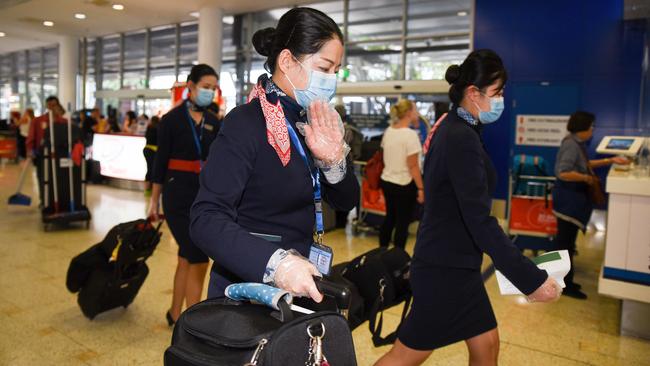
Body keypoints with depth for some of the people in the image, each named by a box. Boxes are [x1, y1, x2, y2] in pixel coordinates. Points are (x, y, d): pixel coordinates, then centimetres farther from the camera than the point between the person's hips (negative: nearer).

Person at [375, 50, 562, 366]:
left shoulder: (452, 130, 9)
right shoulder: (462, 139, -21)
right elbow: (479, 221, -26)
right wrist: (531, 279, -23)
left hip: (454, 265, 10)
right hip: (445, 269, -10)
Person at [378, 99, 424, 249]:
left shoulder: (388, 131, 5)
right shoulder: (410, 134, -19)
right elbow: (413, 166, -18)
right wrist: (421, 188, -13)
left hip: (386, 181, 8)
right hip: (404, 185, -8)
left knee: (389, 218, 20)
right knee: (402, 223, 4)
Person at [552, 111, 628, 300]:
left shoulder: (577, 143, 11)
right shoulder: (571, 145, -19)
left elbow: (584, 164, 25)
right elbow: (563, 173, -28)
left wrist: (609, 161, 22)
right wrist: (586, 178, -16)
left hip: (573, 198, 10)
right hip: (568, 199, -10)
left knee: (566, 241, 16)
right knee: (566, 242, -2)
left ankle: (565, 280, 26)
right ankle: (565, 285, 7)